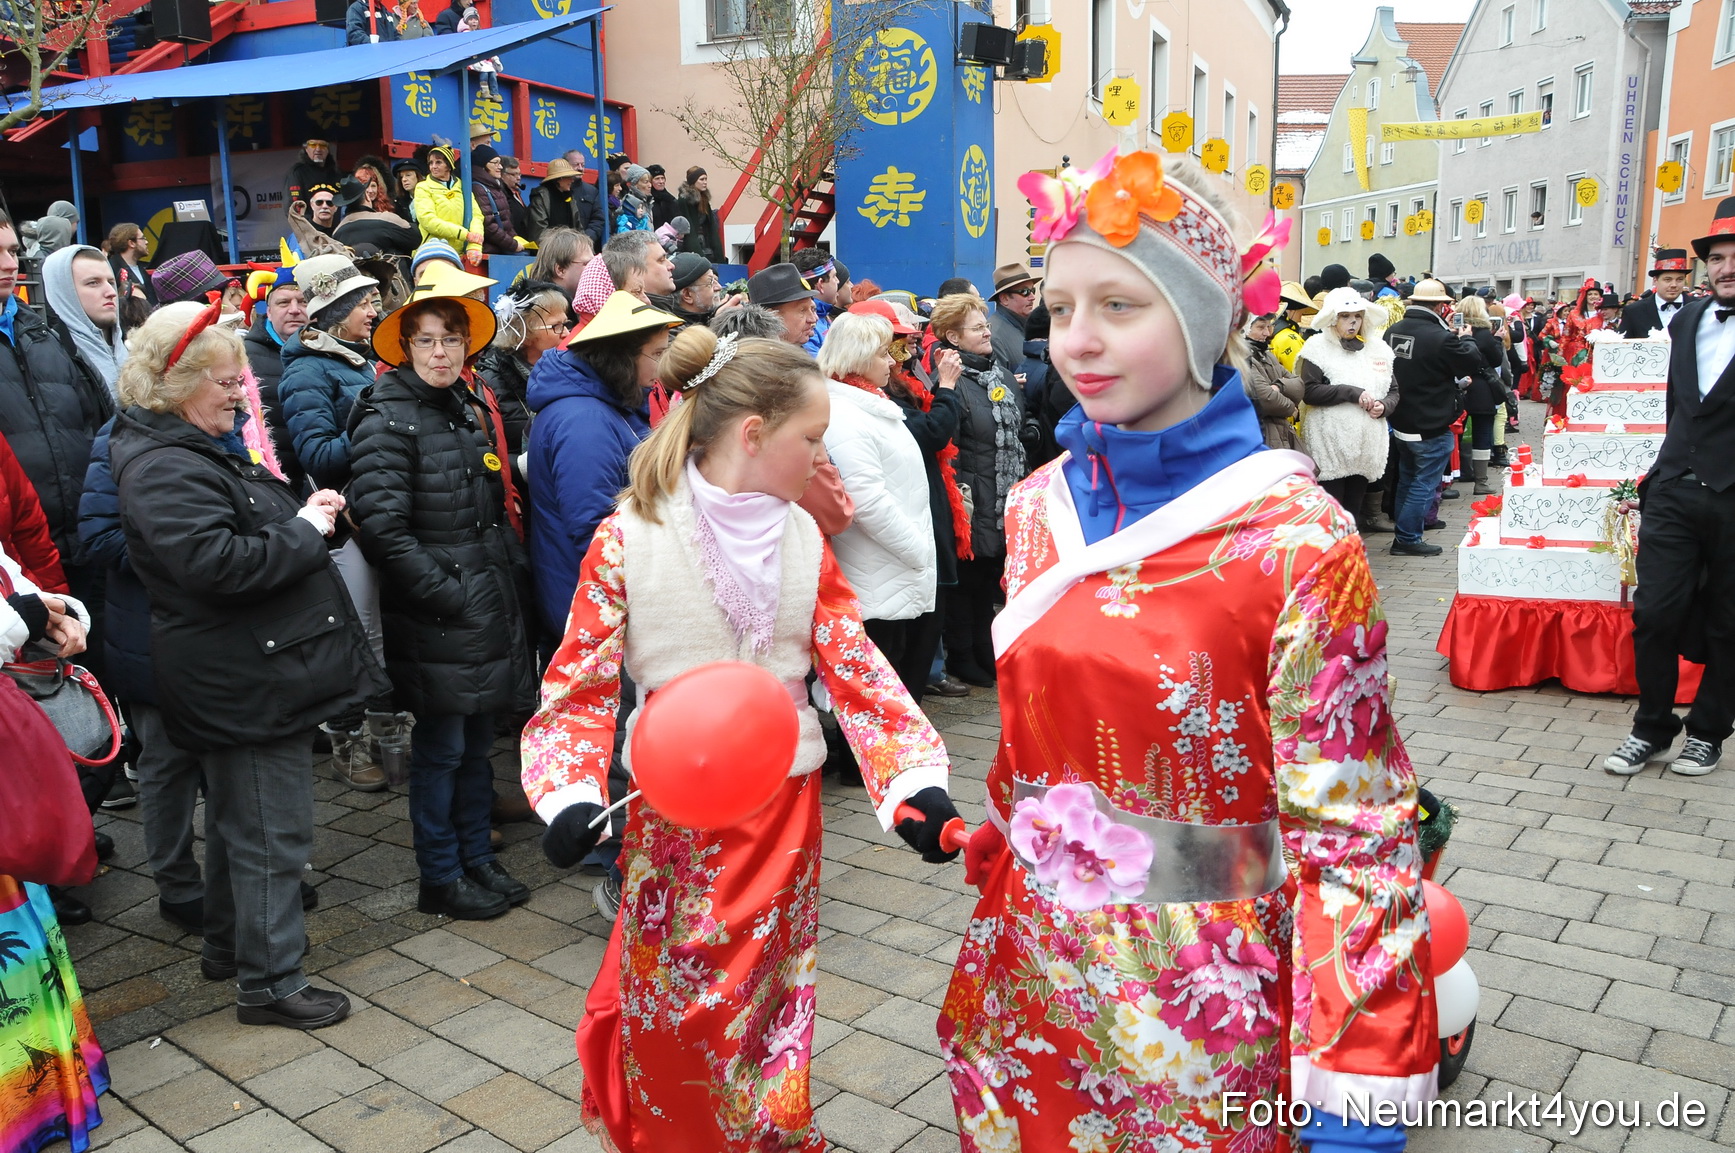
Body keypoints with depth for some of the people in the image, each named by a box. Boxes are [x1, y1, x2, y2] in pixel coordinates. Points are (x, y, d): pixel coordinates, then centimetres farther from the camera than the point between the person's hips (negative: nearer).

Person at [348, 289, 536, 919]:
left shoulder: (469, 410, 13)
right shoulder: (387, 419, -12)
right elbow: (383, 529, -20)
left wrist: (509, 566, 10)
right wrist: (447, 594, -18)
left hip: (489, 605, 7)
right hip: (435, 618, -7)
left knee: (478, 741, 16)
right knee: (441, 748, 4)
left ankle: (477, 857, 31)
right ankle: (439, 877, 19)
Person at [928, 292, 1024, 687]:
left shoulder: (1002, 375, 13)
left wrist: (1020, 486, 18)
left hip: (1005, 502, 8)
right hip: (973, 502, -8)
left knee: (991, 578, 16)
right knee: (967, 578, 4)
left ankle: (985, 651, 29)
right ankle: (961, 657, 18)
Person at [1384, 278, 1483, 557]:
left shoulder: (1393, 331, -2)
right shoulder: (1440, 337, -24)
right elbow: (1474, 363, -13)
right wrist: (1464, 339, 7)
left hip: (1400, 422, 7)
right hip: (1431, 427, -7)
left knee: (1407, 479, 21)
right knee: (1424, 484, 4)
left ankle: (1403, 533, 30)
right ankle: (1408, 539, 8)